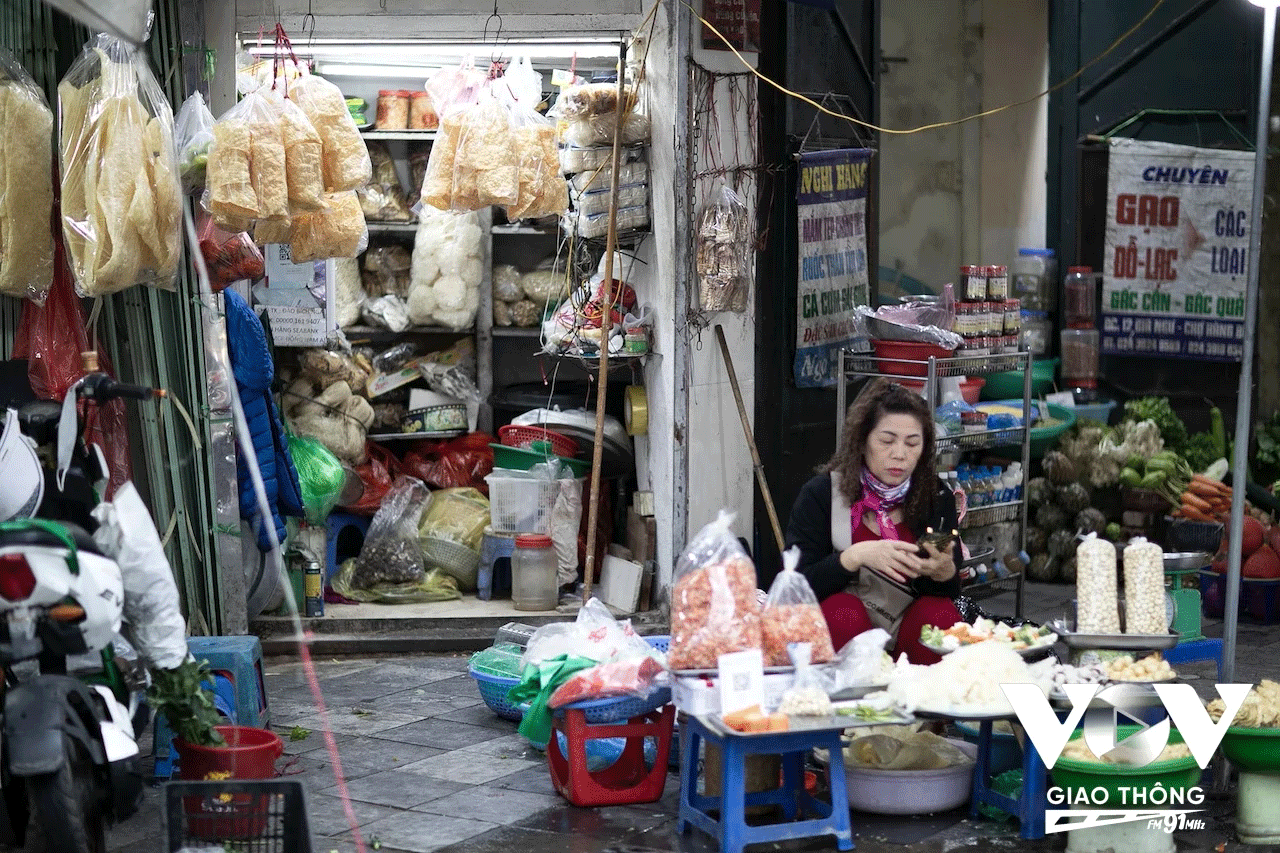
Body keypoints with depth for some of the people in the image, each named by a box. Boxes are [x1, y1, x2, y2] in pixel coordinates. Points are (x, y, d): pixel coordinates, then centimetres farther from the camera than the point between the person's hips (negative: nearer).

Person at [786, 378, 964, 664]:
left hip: (909, 634, 2)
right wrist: (855, 556, -30)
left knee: (938, 612, -27)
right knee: (843, 611, -32)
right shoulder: (820, 495, -7)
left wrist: (944, 570, -24)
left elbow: (951, 590, 1)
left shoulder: (937, 497, 2)